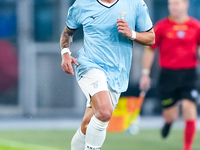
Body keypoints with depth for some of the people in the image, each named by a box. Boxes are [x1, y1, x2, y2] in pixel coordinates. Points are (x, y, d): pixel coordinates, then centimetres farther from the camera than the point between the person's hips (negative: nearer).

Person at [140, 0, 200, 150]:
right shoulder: (161, 26, 0)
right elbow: (149, 50, 6)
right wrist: (145, 74, 5)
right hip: (168, 74, 0)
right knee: (170, 115, 3)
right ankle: (169, 121, 43)